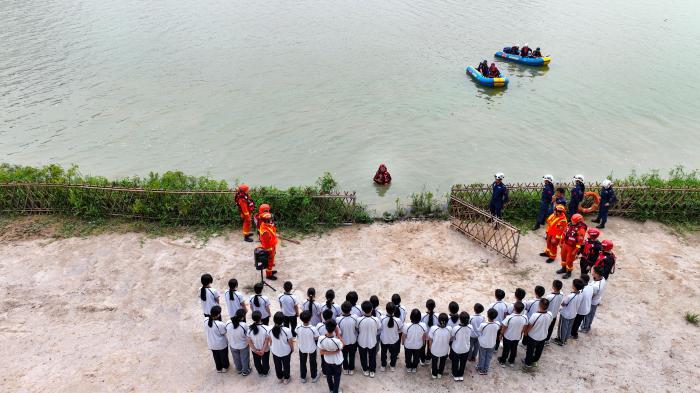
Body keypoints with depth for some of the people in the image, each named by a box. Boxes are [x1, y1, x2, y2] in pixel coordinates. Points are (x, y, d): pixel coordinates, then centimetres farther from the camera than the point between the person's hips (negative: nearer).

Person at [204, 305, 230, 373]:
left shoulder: (206, 320, -20)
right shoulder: (220, 324, -37)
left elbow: (206, 331, -3)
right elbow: (224, 333, -20)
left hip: (211, 344, 5)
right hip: (221, 344, -5)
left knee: (216, 356, 29)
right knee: (223, 356, 25)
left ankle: (218, 368, 50)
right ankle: (225, 367, 48)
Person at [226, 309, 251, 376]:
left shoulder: (228, 324, -23)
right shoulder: (244, 325, -35)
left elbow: (227, 335, -5)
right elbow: (248, 337, -20)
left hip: (233, 346, 3)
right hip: (243, 346, -3)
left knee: (236, 359, 30)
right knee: (244, 359, 25)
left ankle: (238, 370, 53)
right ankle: (245, 371, 46)